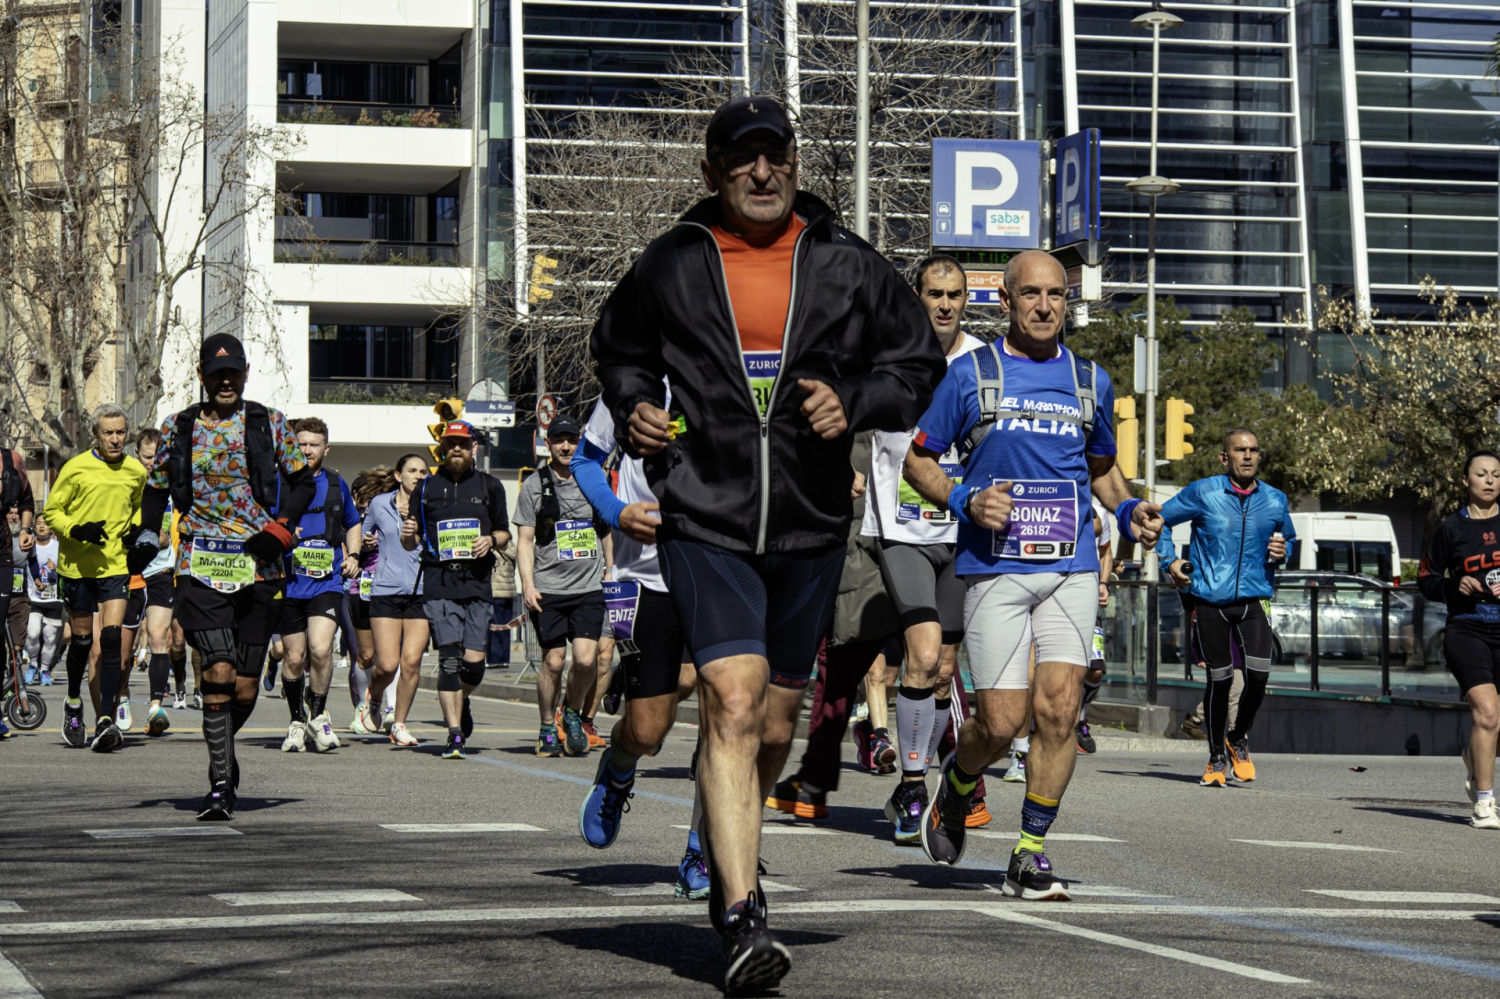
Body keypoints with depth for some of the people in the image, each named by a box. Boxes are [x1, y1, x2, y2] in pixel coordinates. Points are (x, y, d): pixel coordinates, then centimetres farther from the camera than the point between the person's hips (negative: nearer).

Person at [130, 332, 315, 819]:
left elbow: (302, 480, 12)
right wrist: (147, 535, 4)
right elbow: (157, 486, 20)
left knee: (245, 687, 4)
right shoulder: (177, 427, 9)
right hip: (201, 565, -1)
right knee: (219, 672, -18)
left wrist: (282, 527, -3)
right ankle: (220, 783, -12)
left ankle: (222, 755, 32)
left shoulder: (269, 423, 7)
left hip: (258, 566, 1)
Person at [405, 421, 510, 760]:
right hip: (438, 582, -1)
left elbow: (505, 532, 18)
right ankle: (455, 734, -9)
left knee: (474, 662, -4)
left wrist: (491, 540, -4)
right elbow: (413, 542, 15)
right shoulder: (426, 488, 12)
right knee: (449, 657, -11)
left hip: (477, 582, 1)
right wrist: (408, 536, -8)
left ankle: (462, 702, 29)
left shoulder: (489, 486, 13)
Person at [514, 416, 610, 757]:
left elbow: (608, 533, 21)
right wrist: (527, 584, -7)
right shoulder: (535, 485, 4)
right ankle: (548, 729, 17)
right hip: (548, 588, -1)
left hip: (589, 588, 1)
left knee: (586, 659, -11)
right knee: (553, 661, -1)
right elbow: (525, 539, 3)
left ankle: (573, 711, 16)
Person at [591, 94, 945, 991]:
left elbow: (917, 363, 12)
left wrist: (854, 401, -7)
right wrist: (635, 410, 1)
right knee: (732, 702, -17)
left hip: (811, 522, 2)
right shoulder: (671, 267, 4)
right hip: (705, 518, -2)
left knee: (776, 720, 13)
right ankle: (743, 918, -20)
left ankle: (724, 857, 40)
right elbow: (620, 350, 22)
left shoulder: (848, 267, 4)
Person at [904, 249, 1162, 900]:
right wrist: (964, 500, -10)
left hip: (1072, 569, 3)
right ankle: (956, 785, 28)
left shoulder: (1090, 381, 14)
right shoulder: (971, 374, 3)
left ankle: (1031, 855, -1)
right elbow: (918, 460, 8)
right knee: (1001, 721, -6)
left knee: (1058, 707, -10)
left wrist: (1129, 510, 8)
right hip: (994, 570, -3)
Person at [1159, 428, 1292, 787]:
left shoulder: (1276, 501, 6)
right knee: (1219, 679, -1)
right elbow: (1160, 519, 10)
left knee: (1259, 673, -14)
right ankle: (1217, 758, 18)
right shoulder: (1203, 493, -3)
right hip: (1210, 600, -2)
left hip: (1254, 599, 2)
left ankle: (1239, 739, 13)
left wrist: (1282, 552, 2)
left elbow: (1289, 538, 25)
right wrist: (1170, 561, -1)